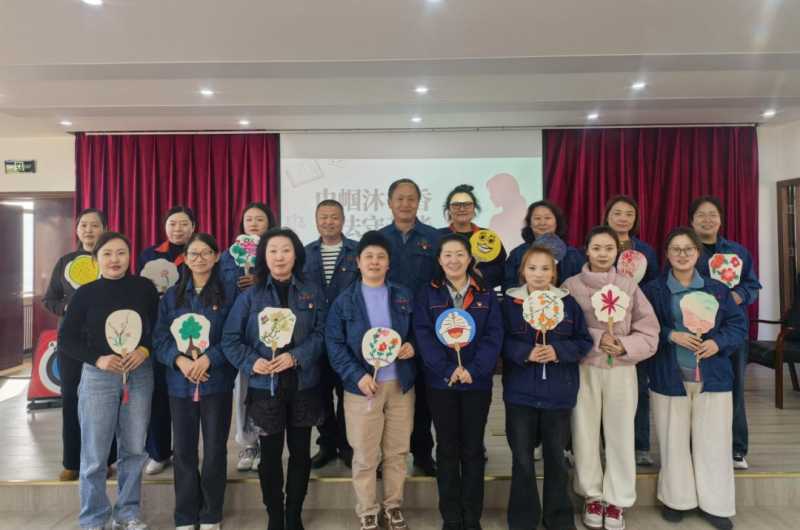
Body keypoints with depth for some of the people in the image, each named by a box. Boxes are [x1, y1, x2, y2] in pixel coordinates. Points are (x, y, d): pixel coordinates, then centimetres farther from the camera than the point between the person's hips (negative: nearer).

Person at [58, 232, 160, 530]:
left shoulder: (144, 287, -1)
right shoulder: (85, 293, -3)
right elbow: (65, 338, 0)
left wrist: (145, 349, -12)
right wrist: (98, 359, -14)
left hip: (140, 375, 1)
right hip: (98, 378, -1)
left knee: (134, 449, 9)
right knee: (95, 454, 5)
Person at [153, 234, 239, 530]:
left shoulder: (229, 291, 0)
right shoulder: (172, 295, 10)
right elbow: (159, 337, 4)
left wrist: (208, 359, -17)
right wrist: (179, 360, -14)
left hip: (217, 382, -2)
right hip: (180, 384, 3)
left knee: (215, 450, 4)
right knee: (184, 450, 9)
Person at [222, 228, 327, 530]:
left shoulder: (312, 293, 2)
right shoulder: (250, 296, 1)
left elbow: (321, 333, -4)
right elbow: (230, 339, -1)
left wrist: (296, 356, -19)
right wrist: (251, 362, -17)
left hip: (303, 384, 1)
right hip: (265, 385, -1)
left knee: (300, 452, 12)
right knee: (270, 454, 9)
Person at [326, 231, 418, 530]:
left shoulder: (404, 296, 5)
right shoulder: (344, 301, -2)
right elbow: (334, 344, -6)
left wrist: (413, 346, -10)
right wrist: (357, 376, -17)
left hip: (401, 385, 2)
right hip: (363, 386, -2)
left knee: (397, 452, 13)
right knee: (365, 456, 8)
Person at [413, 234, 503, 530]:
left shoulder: (486, 293, 3)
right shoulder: (428, 294, 1)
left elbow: (494, 335, -4)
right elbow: (423, 334, -8)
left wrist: (474, 370, -18)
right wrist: (447, 369, -20)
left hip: (477, 382, 1)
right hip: (440, 382, 0)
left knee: (473, 449, 10)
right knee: (447, 449, 9)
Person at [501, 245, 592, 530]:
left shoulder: (568, 303, -1)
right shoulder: (510, 302, -4)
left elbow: (584, 341, -1)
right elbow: (500, 341, -6)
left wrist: (558, 351, -17)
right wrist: (525, 352, -22)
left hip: (559, 393, 1)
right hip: (520, 392, -1)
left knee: (556, 456, 15)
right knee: (522, 457, 9)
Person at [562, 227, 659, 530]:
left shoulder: (629, 286, 2)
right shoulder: (571, 285, -2)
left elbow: (650, 332, 0)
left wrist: (624, 345, -17)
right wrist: (595, 339, -20)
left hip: (622, 370, 1)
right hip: (584, 369, -1)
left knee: (620, 434, 7)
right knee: (585, 432, 7)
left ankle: (616, 500, 23)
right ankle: (592, 495, 25)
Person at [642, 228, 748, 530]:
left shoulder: (717, 289, 6)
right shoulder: (653, 290, 0)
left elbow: (738, 324, 5)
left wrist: (718, 342, -13)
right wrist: (671, 335, -18)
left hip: (713, 376, 2)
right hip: (670, 376, -1)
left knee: (713, 442, 6)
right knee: (674, 441, 7)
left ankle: (715, 504, 21)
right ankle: (677, 499, 23)